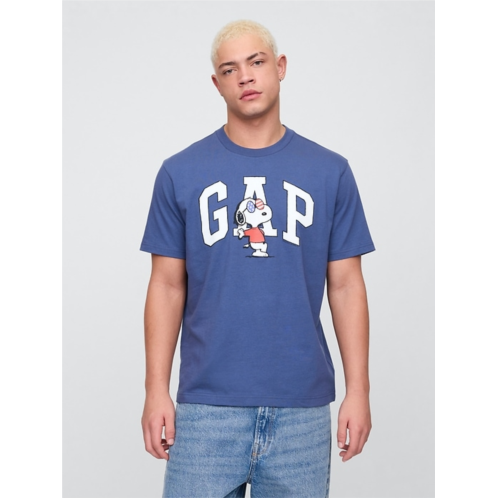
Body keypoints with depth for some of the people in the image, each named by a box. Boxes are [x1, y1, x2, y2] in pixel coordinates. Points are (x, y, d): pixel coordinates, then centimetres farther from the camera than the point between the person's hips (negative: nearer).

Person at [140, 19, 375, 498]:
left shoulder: (330, 172, 3)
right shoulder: (180, 173, 2)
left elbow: (346, 285, 3)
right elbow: (167, 285, 3)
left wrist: (358, 390, -2)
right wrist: (156, 389, -3)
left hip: (303, 408, 1)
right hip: (207, 405, 0)